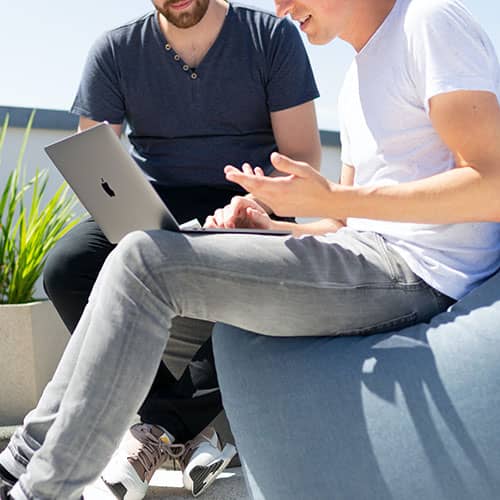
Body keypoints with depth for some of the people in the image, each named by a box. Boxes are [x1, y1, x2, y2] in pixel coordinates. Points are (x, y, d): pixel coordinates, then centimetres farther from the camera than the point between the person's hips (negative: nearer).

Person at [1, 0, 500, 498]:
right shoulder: (358, 82, 24)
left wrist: (330, 199, -20)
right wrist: (267, 228, 5)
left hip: (413, 271, -9)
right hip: (364, 255, 9)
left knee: (144, 263, -17)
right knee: (138, 260, 5)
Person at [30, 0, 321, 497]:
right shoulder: (115, 51, 4)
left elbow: (302, 154, -3)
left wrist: (257, 204, -24)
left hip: (248, 207, -1)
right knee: (67, 268, -27)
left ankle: (163, 423, -13)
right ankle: (193, 424, -12)